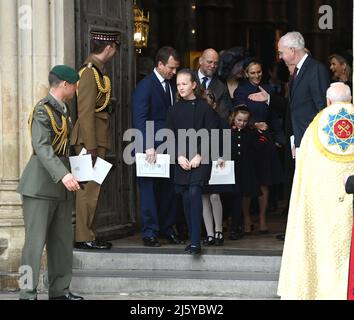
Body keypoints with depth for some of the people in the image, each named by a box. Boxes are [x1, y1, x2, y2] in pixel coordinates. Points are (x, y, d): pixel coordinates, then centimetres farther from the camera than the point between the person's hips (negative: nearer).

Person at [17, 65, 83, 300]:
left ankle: (60, 290, 16)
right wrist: (63, 175, -33)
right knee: (36, 240, -7)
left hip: (61, 185, 9)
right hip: (41, 184, -9)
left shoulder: (64, 110, 15)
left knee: (62, 240, 10)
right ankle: (28, 294, -5)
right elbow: (42, 147, -24)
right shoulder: (43, 110, -12)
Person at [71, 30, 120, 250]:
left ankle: (88, 234, 18)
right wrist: (90, 147, -21)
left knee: (91, 189, 13)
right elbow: (86, 113, -19)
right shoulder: (90, 72, -15)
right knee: (89, 188, -6)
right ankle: (84, 238, -3)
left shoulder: (98, 70, 15)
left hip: (97, 139, 10)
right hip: (92, 139, -10)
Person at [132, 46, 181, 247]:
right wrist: (149, 147, -21)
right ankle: (150, 232, 4)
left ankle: (167, 228, 19)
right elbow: (140, 119, -14)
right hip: (152, 148, -6)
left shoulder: (172, 85, 13)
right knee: (149, 190, -1)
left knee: (169, 189, 8)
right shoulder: (146, 86, -8)